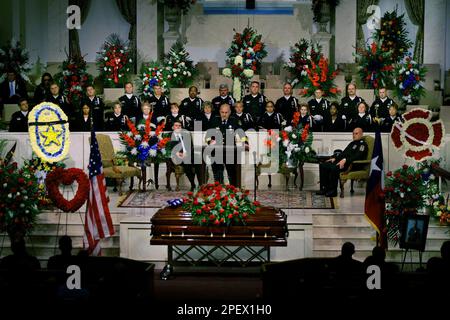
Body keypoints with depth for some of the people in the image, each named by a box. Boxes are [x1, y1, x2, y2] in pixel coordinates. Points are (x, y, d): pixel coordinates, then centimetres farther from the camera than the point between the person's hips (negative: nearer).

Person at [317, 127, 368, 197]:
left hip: (351, 164, -10)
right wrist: (335, 158, 12)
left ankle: (333, 191, -24)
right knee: (323, 165, -5)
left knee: (334, 168, -36)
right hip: (341, 161, 10)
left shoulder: (362, 144, -2)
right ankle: (325, 188, -6)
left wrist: (345, 160, -28)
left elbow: (357, 156, -17)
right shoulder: (352, 143, 28)